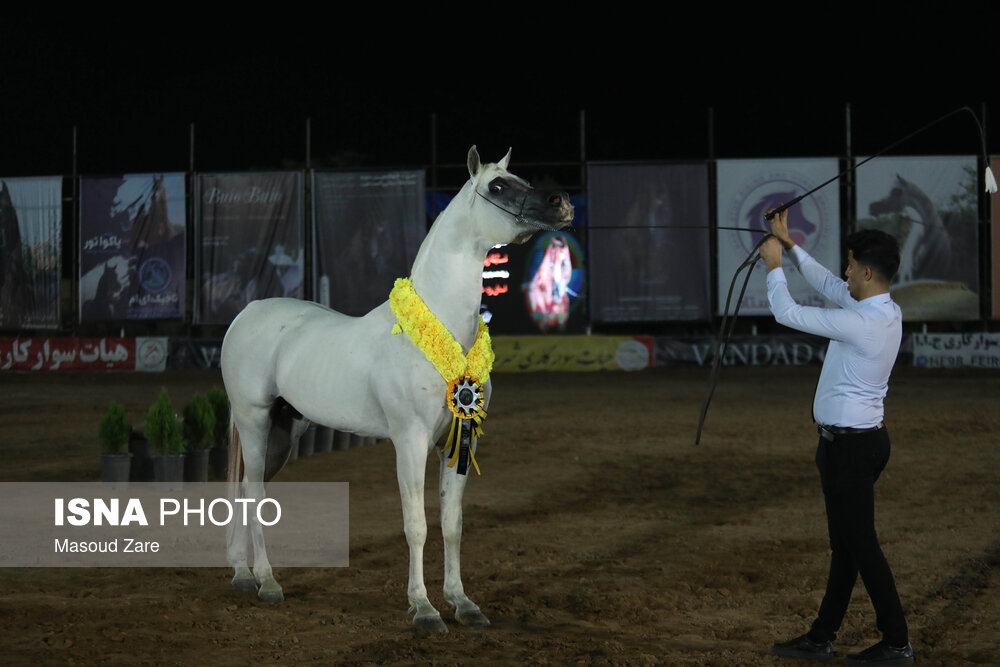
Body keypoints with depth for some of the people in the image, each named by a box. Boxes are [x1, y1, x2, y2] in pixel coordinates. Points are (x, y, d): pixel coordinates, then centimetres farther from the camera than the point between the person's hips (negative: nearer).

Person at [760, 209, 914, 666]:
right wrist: (790, 246, 24)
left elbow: (787, 313, -17)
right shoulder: (887, 311, 5)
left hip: (849, 445, -10)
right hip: (863, 437, 10)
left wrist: (773, 266, -1)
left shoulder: (860, 323, -24)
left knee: (860, 544, -1)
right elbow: (827, 284, 19)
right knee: (845, 543, 13)